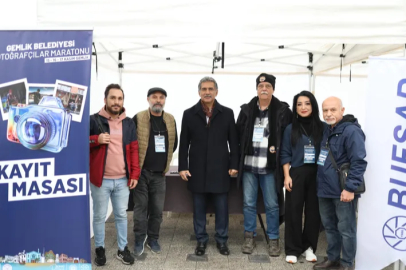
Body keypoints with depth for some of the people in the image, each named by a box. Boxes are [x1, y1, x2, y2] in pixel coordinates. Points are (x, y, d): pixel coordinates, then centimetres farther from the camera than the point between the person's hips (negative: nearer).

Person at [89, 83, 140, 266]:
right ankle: (99, 249, 25)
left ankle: (122, 249, 25)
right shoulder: (94, 120, -4)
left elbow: (134, 149, 8)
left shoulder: (129, 123, 7)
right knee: (99, 216, 8)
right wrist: (96, 140, -17)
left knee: (121, 215, 12)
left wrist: (134, 174, 2)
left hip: (123, 179, 3)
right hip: (100, 179, -3)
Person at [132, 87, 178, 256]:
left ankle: (153, 239, 23)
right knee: (141, 207, 4)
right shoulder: (138, 119, -7)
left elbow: (174, 143, 15)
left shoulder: (170, 120, 5)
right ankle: (140, 240, 16)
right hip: (141, 171, -3)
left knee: (157, 209, 8)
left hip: (159, 173, 3)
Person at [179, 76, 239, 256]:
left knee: (221, 208, 7)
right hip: (197, 170, 1)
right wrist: (183, 167, -1)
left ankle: (222, 240, 22)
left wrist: (234, 165, -1)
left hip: (220, 170, 0)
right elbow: (184, 143, 4)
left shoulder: (227, 113, 4)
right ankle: (201, 240, 23)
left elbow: (233, 141, 5)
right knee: (199, 208, 9)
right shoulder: (189, 114, 4)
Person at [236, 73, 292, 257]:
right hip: (248, 165, 2)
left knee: (272, 205, 6)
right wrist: (239, 160, 6)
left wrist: (279, 152, -5)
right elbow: (238, 134, 10)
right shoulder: (246, 110, 6)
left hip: (270, 166, -2)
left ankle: (273, 239, 20)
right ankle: (249, 236, 23)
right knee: (249, 203, 9)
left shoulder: (283, 110, -1)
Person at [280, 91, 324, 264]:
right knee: (293, 211, 2)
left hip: (316, 175, 1)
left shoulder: (321, 128, 2)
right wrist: (287, 176, -6)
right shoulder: (291, 129, 2)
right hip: (296, 175, -1)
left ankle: (309, 247, 23)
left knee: (313, 211, 8)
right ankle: (292, 249, 13)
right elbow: (285, 155, 1)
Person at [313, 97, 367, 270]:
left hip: (342, 191, -9)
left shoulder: (351, 131, -15)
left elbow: (358, 163, -20)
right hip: (325, 189, 9)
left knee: (346, 229, 3)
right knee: (329, 226, 18)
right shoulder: (327, 131, 12)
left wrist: (350, 188, -23)